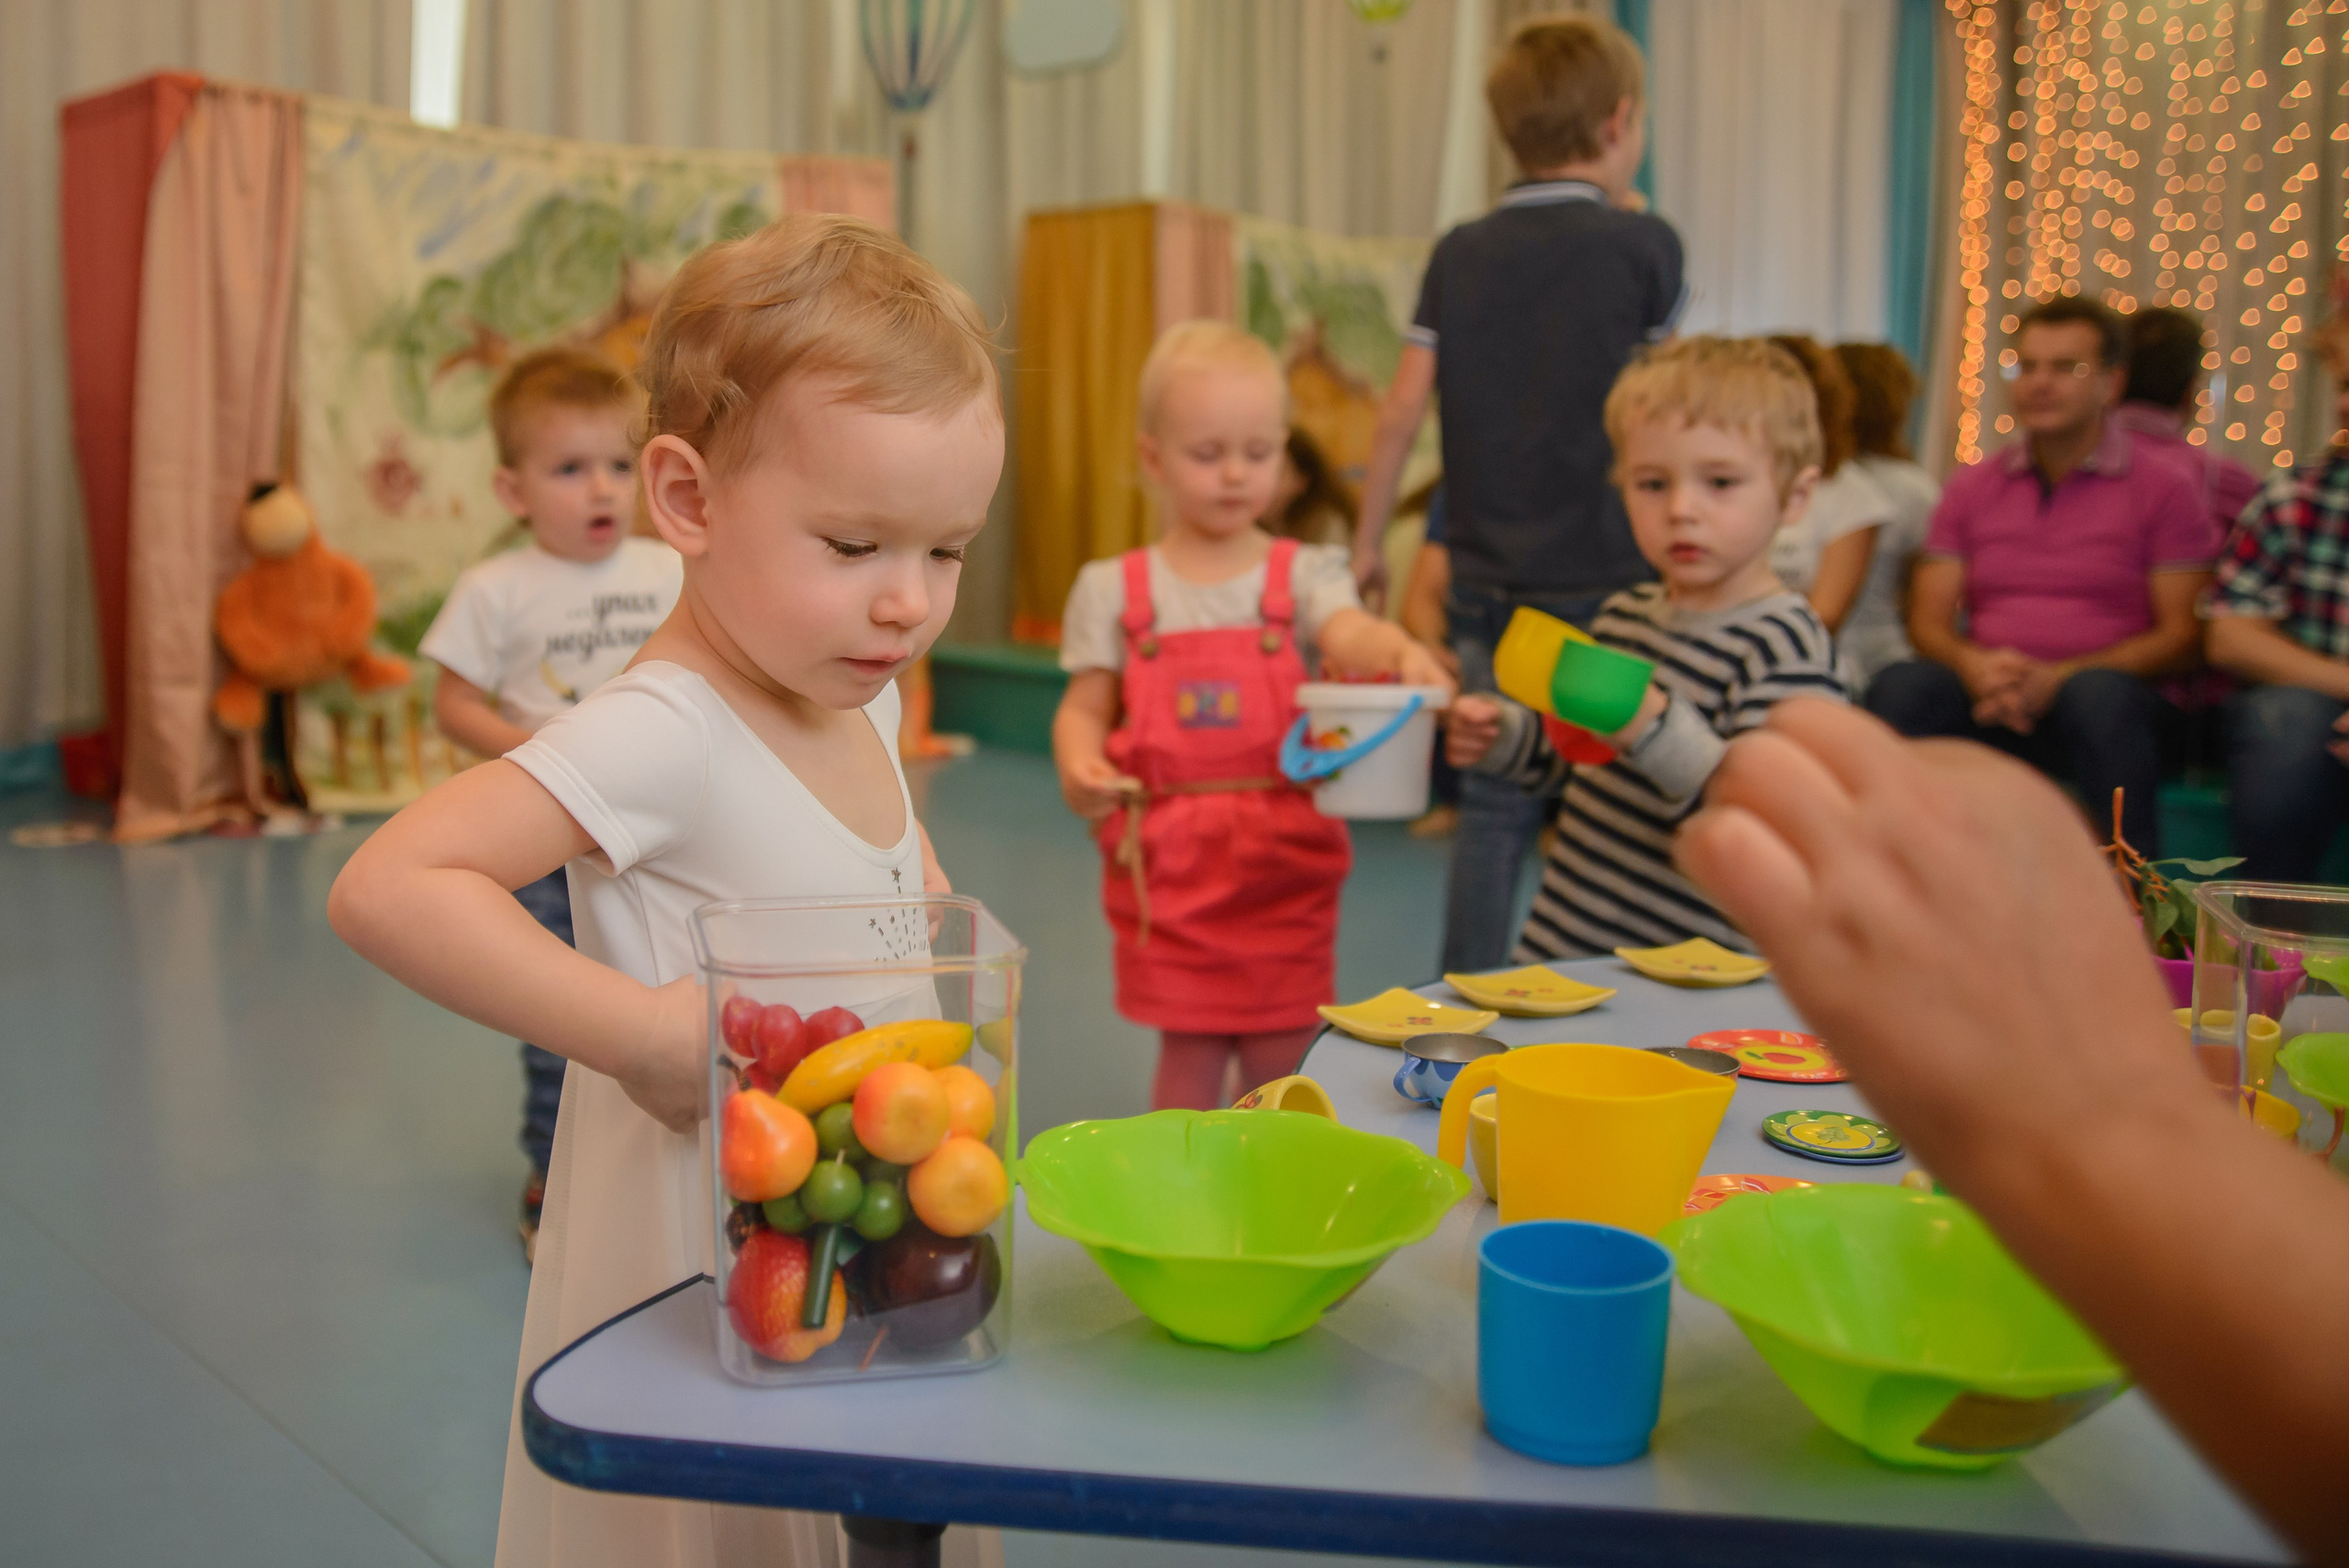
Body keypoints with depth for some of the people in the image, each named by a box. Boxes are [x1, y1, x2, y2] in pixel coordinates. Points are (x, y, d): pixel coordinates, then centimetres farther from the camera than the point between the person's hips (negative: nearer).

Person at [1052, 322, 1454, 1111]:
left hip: (1285, 856, 1)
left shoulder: (1302, 572, 3)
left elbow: (1348, 633, -17)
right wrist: (1078, 768, -18)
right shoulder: (1114, 589, 4)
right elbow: (1086, 705, 4)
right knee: (1190, 1053, 5)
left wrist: (1400, 651, -40)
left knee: (1281, 1060, 8)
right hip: (1170, 860, -1)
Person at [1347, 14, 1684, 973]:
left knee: (1495, 812, 10)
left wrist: (1367, 543, 11)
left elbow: (1402, 411, 1)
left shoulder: (1461, 254, 4)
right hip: (1603, 577, -3)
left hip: (1488, 582, 3)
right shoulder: (1643, 246, -5)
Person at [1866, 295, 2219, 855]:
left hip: (2108, 696, -2)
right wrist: (1973, 665, -14)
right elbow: (1928, 621, 11)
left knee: (2099, 695, -38)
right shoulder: (1971, 487, 17)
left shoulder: (2165, 488, 7)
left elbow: (2182, 636, 0)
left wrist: (2060, 677, -16)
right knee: (1900, 687, -31)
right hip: (1985, 698, 2)